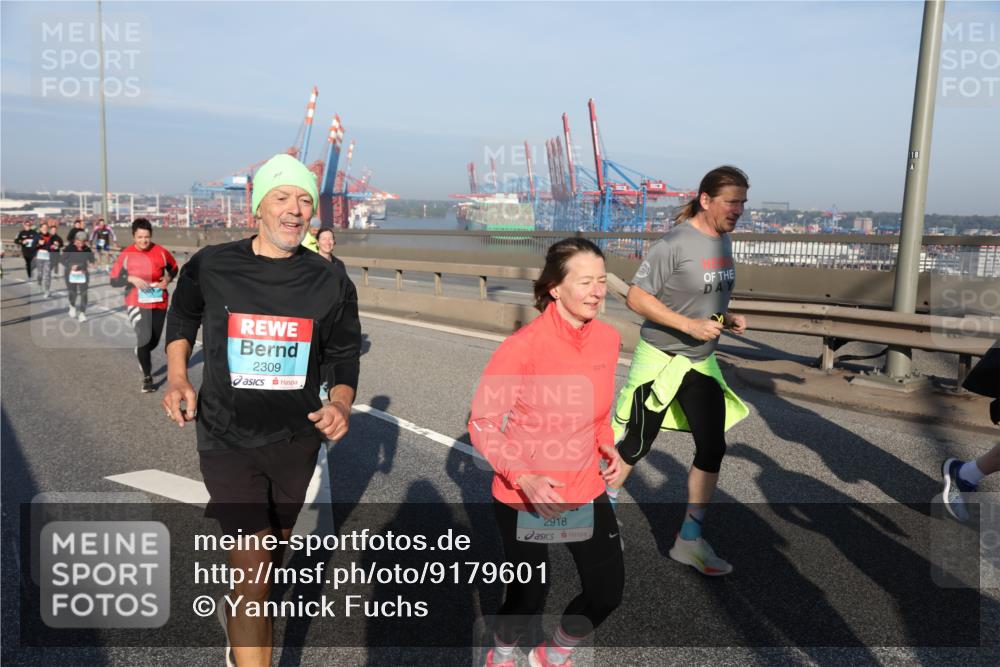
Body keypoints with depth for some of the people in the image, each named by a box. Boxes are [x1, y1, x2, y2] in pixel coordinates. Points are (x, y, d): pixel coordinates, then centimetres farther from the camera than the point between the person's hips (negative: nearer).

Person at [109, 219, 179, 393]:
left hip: (159, 302, 3)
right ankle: (147, 377, -3)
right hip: (137, 304, -3)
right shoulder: (126, 255, -7)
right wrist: (131, 279, -20)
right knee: (144, 337, -18)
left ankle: (141, 355, 51)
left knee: (154, 341, 15)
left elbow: (174, 268, 15)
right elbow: (113, 280, -3)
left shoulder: (161, 252, -4)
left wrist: (168, 278, -7)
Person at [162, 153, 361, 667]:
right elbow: (181, 319, 12)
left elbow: (345, 355, 5)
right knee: (254, 573, -12)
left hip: (297, 440, 3)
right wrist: (177, 377, -3)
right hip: (227, 439, -3)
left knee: (274, 547, 23)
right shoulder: (210, 267, -9)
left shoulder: (330, 282, -6)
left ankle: (236, 611, 56)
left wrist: (340, 402, -14)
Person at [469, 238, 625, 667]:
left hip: (586, 491, 5)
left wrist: (609, 447, -4)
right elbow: (481, 422, -16)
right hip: (523, 498, -5)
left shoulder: (608, 338, -5)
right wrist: (524, 478, -27)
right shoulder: (525, 345, -23)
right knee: (529, 597, 11)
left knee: (608, 591, 10)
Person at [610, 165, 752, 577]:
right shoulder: (675, 243, -20)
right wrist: (689, 325, -24)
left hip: (701, 364, 7)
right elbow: (636, 297, -19)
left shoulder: (723, 241, 5)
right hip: (660, 360, -7)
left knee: (713, 448, 2)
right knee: (635, 446, 7)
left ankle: (689, 540, 16)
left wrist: (727, 319, 0)